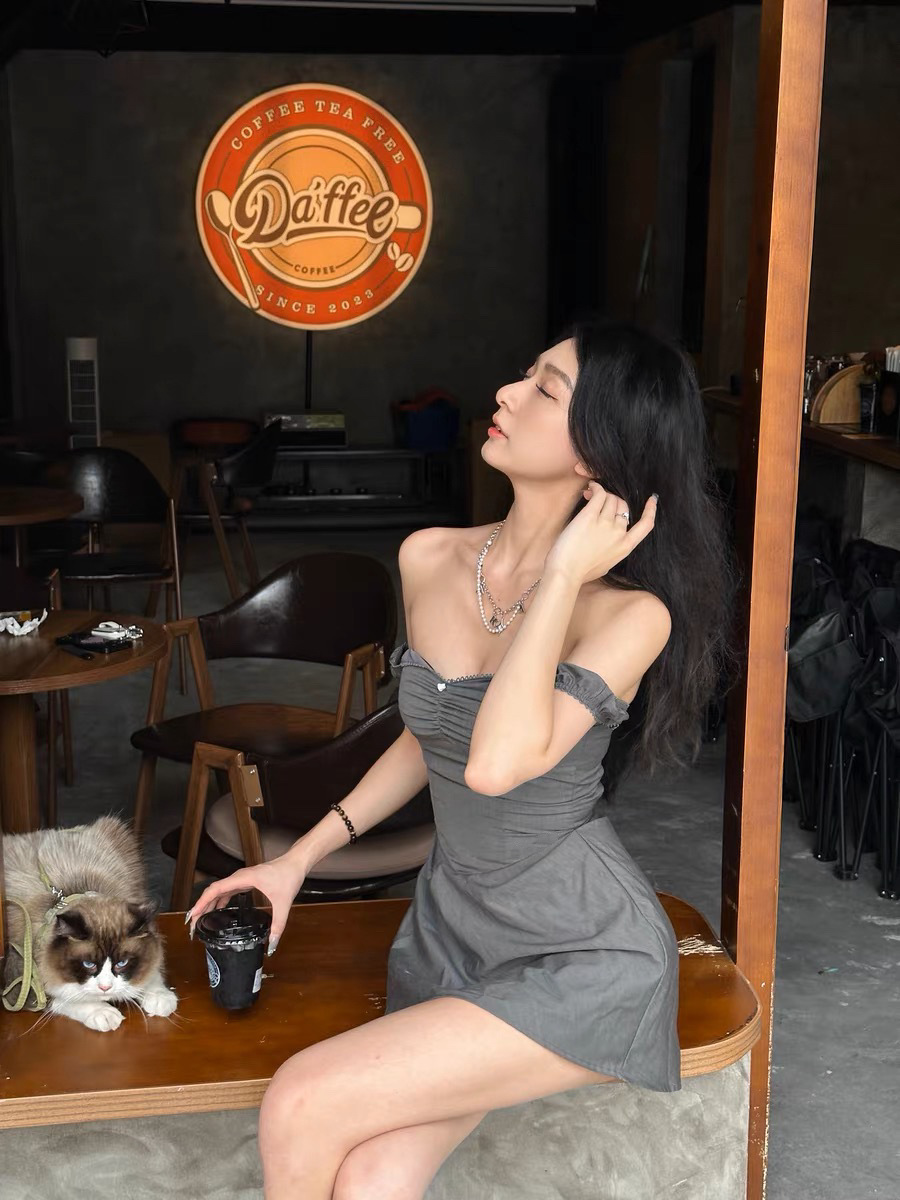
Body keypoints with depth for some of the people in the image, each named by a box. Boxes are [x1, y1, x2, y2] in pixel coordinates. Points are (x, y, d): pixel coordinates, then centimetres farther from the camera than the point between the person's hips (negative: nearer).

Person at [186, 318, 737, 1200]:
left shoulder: (631, 612, -19)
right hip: (448, 924, 5)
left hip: (581, 960, -5)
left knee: (305, 1105, -17)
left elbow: (498, 761, -35)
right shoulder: (428, 560, -1)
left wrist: (564, 571, -26)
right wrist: (298, 860, 11)